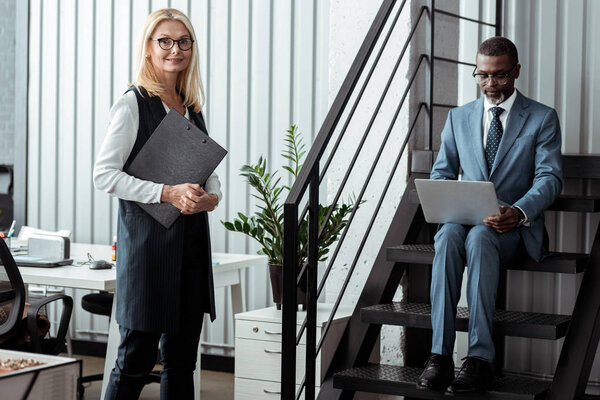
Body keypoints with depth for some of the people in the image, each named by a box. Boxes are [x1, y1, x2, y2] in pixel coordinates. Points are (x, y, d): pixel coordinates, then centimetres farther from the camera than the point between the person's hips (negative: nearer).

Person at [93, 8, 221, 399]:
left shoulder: (193, 108, 14)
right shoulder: (133, 104, -6)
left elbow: (211, 173, 21)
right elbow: (104, 174, -12)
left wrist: (210, 197, -2)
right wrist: (167, 193, -19)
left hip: (192, 240, 7)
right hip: (148, 238, -7)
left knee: (182, 356, 10)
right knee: (138, 354, -3)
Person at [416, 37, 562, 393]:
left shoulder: (543, 118, 6)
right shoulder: (459, 117, 17)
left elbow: (550, 177, -4)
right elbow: (442, 172, 16)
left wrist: (519, 211, -24)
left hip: (514, 227, -3)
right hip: (464, 218, 3)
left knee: (479, 237, -38)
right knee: (448, 235, -34)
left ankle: (480, 358, -40)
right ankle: (440, 355, -38)